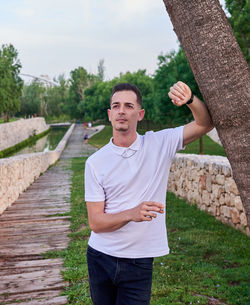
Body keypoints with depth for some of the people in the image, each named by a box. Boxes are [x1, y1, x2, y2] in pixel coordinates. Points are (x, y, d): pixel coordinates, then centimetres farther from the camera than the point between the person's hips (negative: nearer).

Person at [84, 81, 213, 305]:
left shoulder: (160, 144, -4)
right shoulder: (96, 162, -6)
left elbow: (206, 123, -7)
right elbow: (95, 222, -8)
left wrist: (189, 100, -27)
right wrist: (132, 214, -27)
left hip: (139, 261, -1)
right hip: (100, 258, 1)